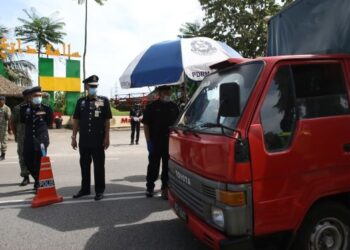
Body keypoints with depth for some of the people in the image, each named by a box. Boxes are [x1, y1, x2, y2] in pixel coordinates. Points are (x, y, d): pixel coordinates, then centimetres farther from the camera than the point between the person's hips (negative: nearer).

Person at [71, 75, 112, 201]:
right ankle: (85, 188, 26)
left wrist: (107, 137, -7)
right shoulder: (81, 101, 8)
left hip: (98, 140, -3)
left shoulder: (104, 100, 0)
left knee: (99, 165, 4)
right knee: (84, 165, 12)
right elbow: (76, 120, 10)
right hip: (83, 140, 3)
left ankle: (99, 190, 14)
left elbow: (107, 121, -1)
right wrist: (74, 137, 5)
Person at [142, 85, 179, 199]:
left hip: (170, 142, 3)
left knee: (167, 166, 8)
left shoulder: (174, 107, 10)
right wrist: (148, 140, -9)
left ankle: (165, 187, 19)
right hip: (155, 142, -3)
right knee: (153, 165, 6)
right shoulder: (152, 106, -1)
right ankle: (150, 187, 21)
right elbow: (146, 124, -3)